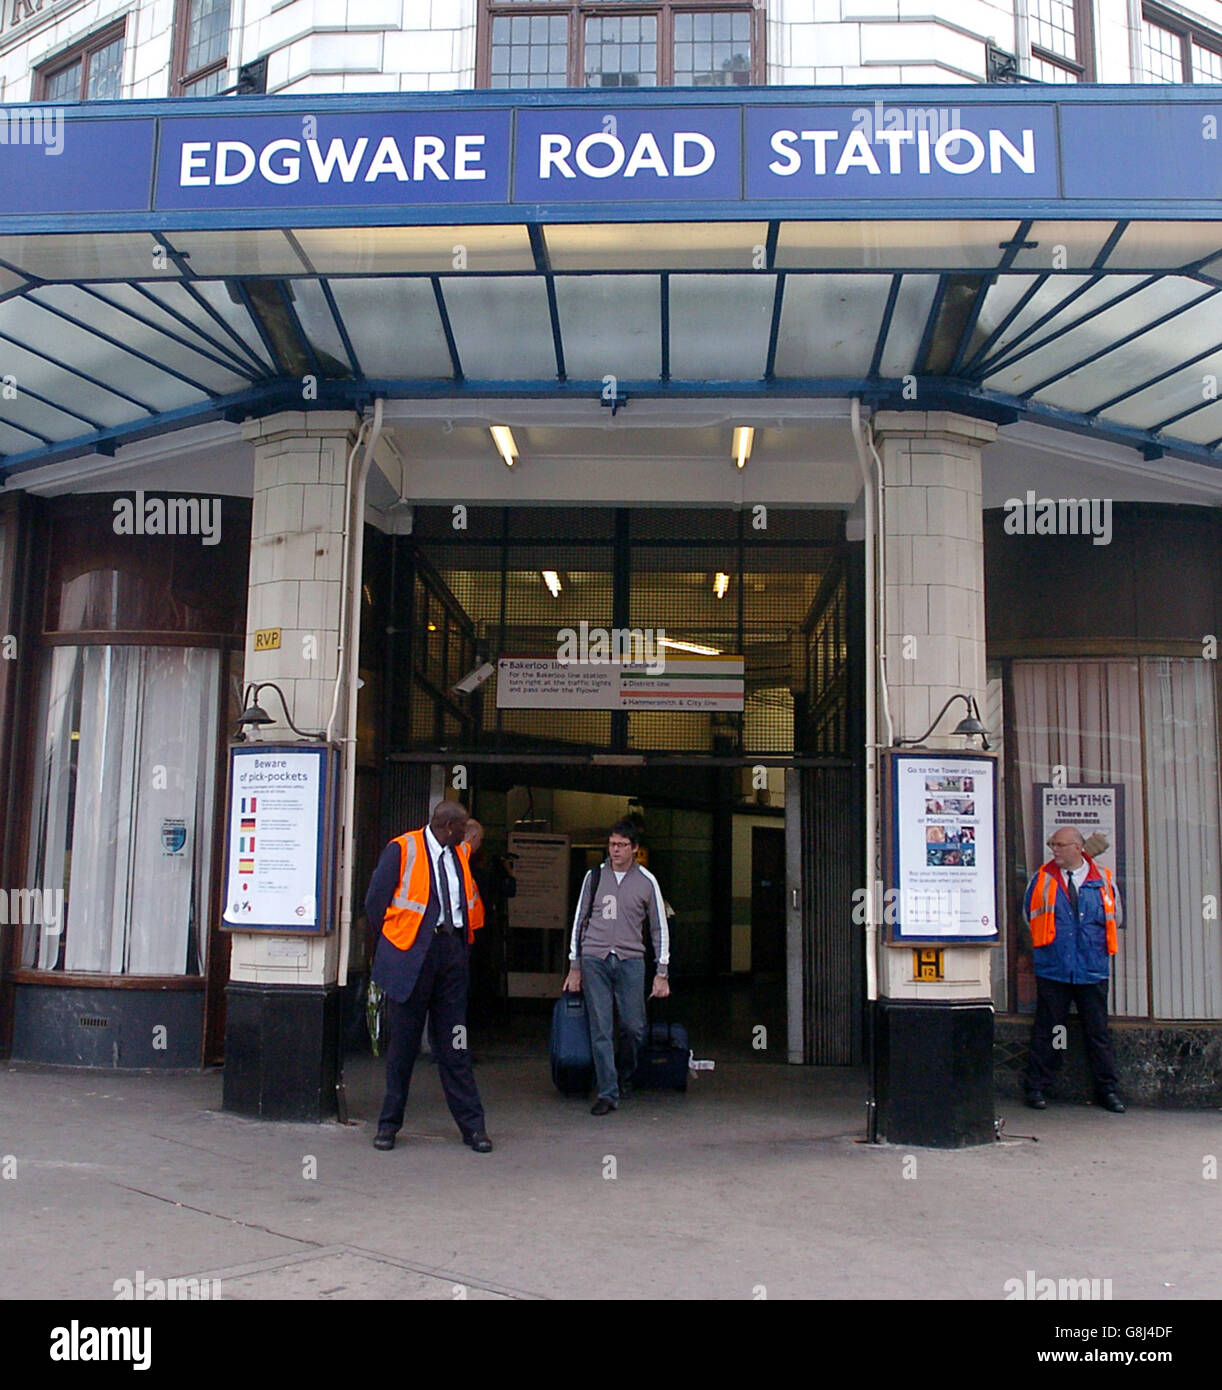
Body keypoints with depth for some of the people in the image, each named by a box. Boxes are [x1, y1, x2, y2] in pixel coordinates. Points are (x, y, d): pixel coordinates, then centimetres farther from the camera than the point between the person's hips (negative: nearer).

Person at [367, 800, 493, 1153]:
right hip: (412, 957, -4)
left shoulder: (459, 855, 13)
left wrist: (463, 939, 13)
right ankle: (389, 1123, 17)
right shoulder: (402, 849, -5)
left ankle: (472, 1125, 9)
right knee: (403, 1043, 4)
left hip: (451, 952, 4)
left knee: (455, 1044, 5)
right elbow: (375, 900, -3)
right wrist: (394, 941, 3)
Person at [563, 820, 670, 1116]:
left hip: (630, 961, 0)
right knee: (601, 1030, -4)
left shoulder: (646, 881, 4)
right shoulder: (594, 876, 8)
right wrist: (574, 967, 8)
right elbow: (579, 920, 12)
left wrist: (661, 973, 2)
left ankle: (624, 1077, 27)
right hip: (594, 960, 1)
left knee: (634, 1027, -1)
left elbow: (660, 928, 7)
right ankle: (608, 1093, 2)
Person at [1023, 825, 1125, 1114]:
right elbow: (1029, 913, 14)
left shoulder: (1102, 880, 5)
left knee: (1098, 1032, 6)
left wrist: (1097, 947, 12)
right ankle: (1035, 1088, 10)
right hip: (1052, 969, -1)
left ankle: (1107, 1090, 17)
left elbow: (1112, 919, 16)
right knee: (1046, 1032, 2)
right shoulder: (1042, 878, 4)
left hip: (1093, 970, 1)